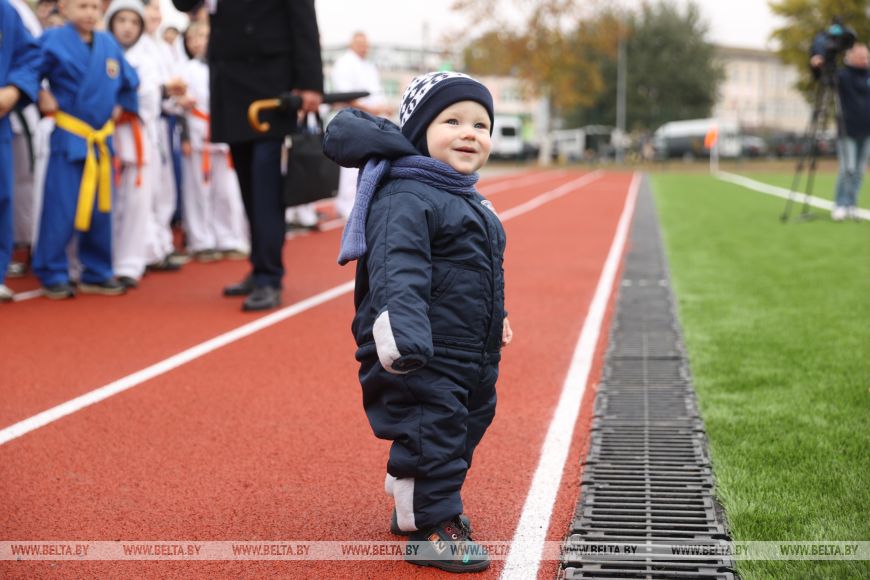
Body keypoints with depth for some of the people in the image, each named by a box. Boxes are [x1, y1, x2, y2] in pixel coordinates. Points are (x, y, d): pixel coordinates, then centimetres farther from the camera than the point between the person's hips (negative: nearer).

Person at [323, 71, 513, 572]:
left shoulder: (470, 202, 16)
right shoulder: (404, 200, -17)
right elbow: (397, 271, -31)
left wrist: (496, 319, 36)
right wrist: (403, 330, -44)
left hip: (472, 358, 10)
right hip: (421, 359, -10)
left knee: (465, 428, 19)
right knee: (431, 432, -7)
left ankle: (415, 507, 36)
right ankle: (431, 527, 8)